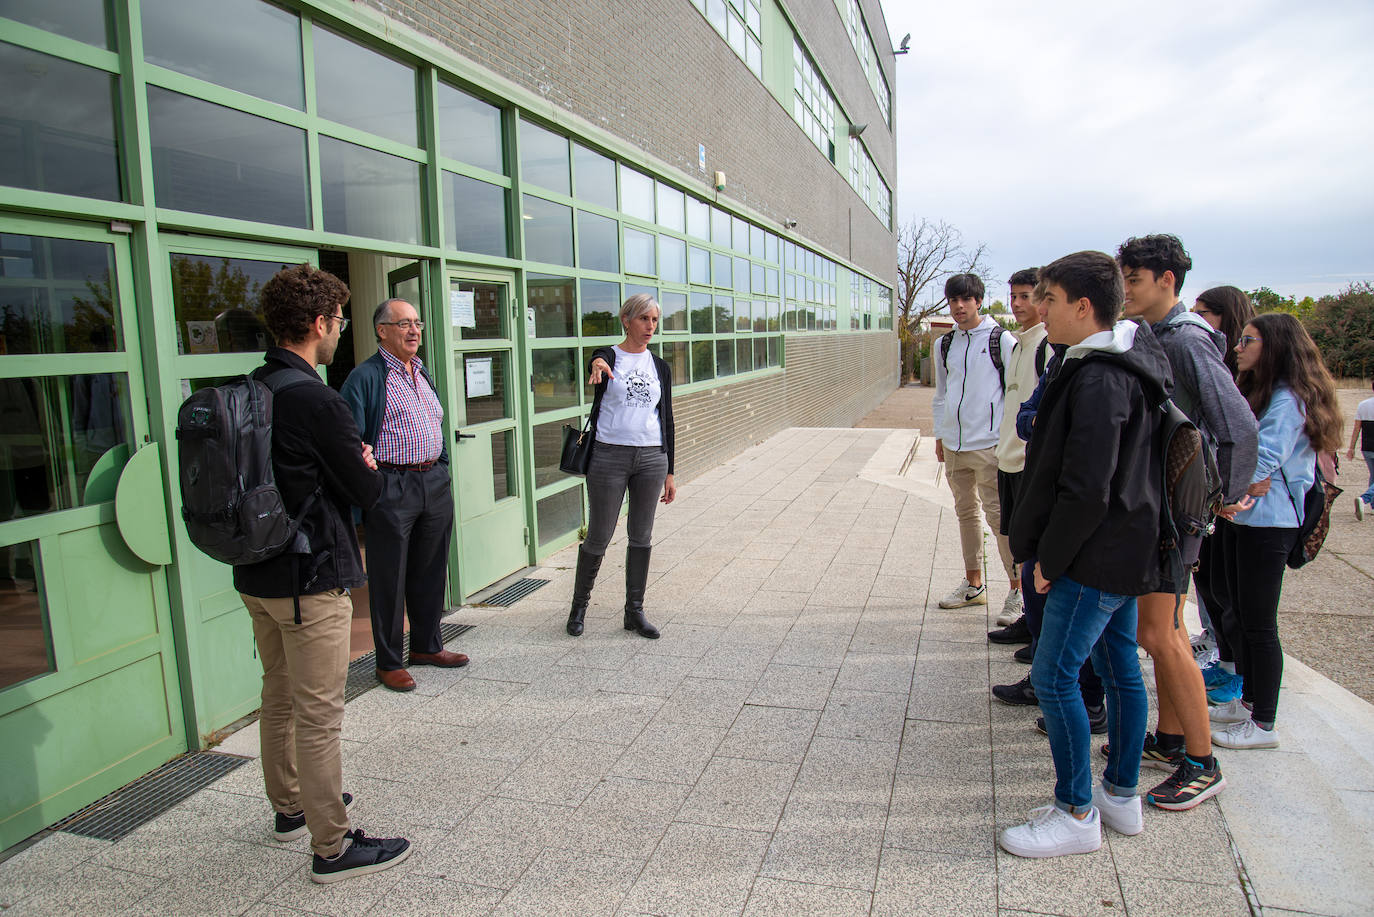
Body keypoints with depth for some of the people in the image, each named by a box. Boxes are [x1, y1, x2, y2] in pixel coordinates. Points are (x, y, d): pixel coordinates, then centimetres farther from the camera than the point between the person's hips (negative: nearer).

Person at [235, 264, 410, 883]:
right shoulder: (315, 400, -21)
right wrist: (367, 465, 5)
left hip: (255, 575, 9)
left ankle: (290, 807, 40)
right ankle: (332, 847, 13)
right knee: (318, 715, 1)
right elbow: (367, 490, -16)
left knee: (280, 697, 22)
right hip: (309, 581, -9)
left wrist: (352, 463, 2)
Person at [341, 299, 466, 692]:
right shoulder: (366, 377, -8)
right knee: (389, 579, 3)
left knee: (430, 571, 16)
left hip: (434, 483, 7)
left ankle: (426, 646, 32)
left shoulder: (422, 373, 16)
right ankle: (389, 662, 16)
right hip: (392, 487, -7)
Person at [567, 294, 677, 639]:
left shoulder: (660, 367, 11)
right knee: (599, 536, 2)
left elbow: (667, 419, 12)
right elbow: (597, 360, -27)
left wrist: (669, 473, 9)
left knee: (641, 536, 7)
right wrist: (598, 364, -53)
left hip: (651, 458, 4)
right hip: (609, 456, -3)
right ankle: (579, 604, 22)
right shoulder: (608, 356, 0)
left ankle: (634, 611, 19)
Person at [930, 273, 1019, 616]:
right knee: (966, 512, 13)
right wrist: (940, 436, 17)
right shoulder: (946, 345, 13)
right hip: (954, 444, 6)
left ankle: (1018, 589, 2)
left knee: (998, 514, -7)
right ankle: (973, 584, 25)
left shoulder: (1000, 340, -3)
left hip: (989, 443, -6)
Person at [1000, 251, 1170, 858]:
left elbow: (1086, 488, -26)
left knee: (1054, 676, -3)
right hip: (1127, 549, 10)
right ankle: (1123, 796, 31)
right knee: (1119, 666, 17)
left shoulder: (1098, 381, -22)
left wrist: (1049, 559, -15)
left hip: (1096, 557, -10)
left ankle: (1077, 814, 9)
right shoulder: (1128, 366, 10)